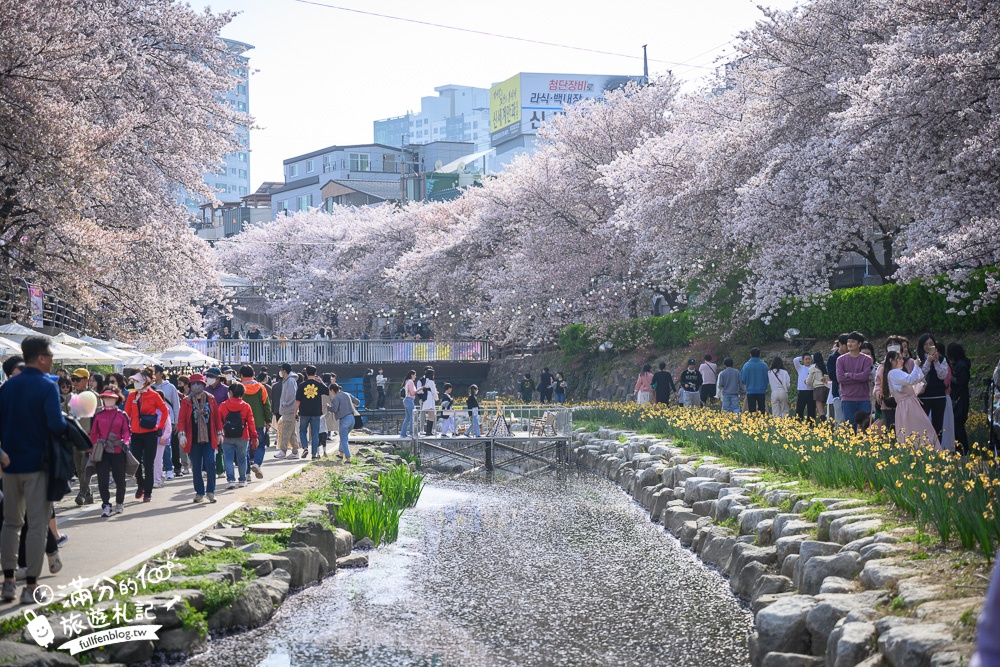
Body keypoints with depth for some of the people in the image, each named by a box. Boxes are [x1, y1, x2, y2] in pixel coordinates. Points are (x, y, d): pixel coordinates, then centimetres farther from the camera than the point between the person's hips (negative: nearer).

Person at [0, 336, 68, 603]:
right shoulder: (47, 386, -12)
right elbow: (56, 425, -23)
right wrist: (64, 418, -2)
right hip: (37, 463, -5)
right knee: (37, 525, 0)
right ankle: (30, 587, 1)